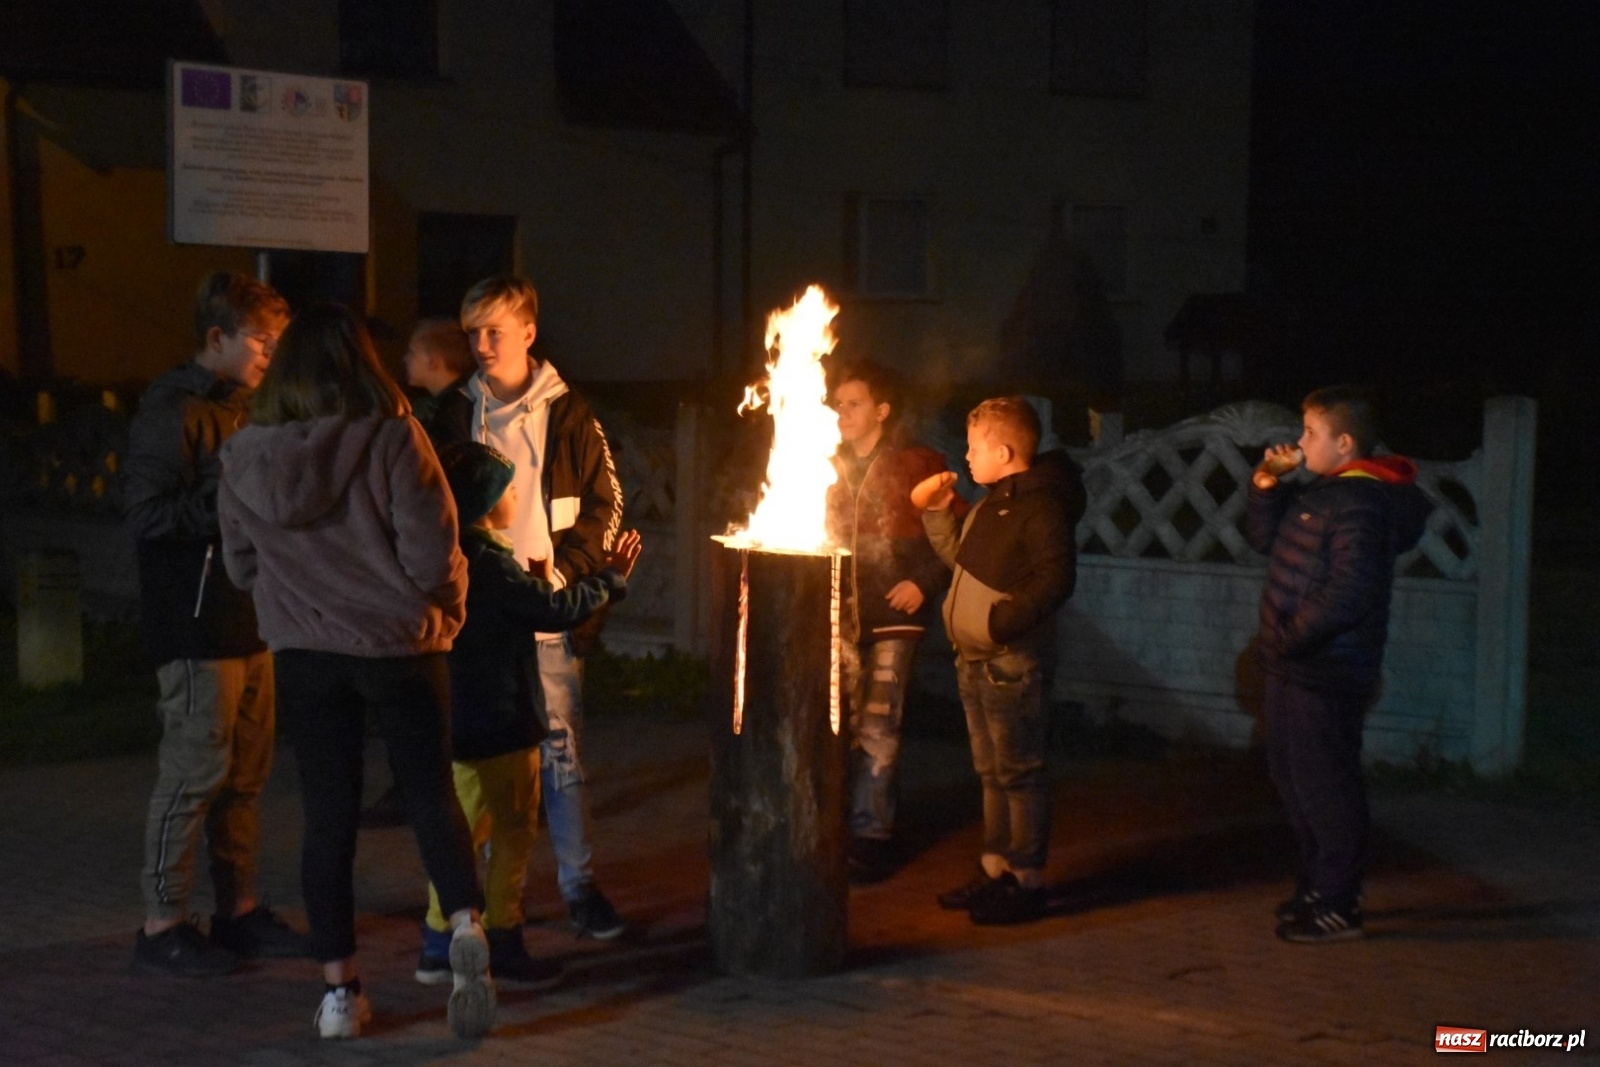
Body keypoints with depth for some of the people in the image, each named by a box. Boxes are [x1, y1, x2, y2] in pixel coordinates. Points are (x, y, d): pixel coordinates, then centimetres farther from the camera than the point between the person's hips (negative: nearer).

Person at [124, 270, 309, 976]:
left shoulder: (241, 407, 17)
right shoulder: (172, 411, -11)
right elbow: (147, 513, -19)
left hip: (247, 619, 9)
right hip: (195, 624, -9)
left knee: (245, 772, 12)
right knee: (195, 771, -6)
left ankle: (239, 909, 22)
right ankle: (162, 927, 2)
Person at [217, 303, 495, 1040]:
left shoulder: (245, 455, -3)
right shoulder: (393, 438, -13)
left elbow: (240, 565, 8)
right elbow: (432, 554, -13)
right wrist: (448, 612, 6)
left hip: (305, 654, 2)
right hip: (401, 644, -2)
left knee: (327, 816, 9)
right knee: (432, 795, 11)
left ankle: (339, 989, 12)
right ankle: (465, 924, -12)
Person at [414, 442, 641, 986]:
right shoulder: (491, 565, -19)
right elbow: (556, 609, -17)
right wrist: (611, 578, -5)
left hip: (459, 723, 9)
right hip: (502, 724, -9)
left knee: (464, 828, 16)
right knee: (512, 834, 2)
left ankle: (439, 943, 19)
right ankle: (503, 946, 9)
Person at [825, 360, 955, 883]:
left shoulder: (917, 465, -3)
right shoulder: (830, 467, 11)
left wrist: (925, 582, -11)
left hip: (891, 616, -4)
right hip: (839, 615, 4)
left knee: (877, 730, -3)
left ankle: (871, 836, 4)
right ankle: (834, 828, 17)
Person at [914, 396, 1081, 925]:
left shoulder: (1040, 505, -16)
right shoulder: (994, 503, 16)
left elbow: (1055, 579, -24)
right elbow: (959, 557, 27)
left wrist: (1002, 621, -27)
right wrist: (936, 511, 15)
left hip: (1011, 662, -10)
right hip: (975, 659, 10)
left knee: (1018, 772, -2)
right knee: (992, 771, 17)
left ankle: (1026, 881, 5)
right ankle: (995, 868, 26)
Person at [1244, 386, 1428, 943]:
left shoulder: (1360, 504, -19)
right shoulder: (1320, 492, 13)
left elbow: (1348, 591, -27)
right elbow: (1264, 538, 22)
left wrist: (1288, 637, -21)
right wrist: (1267, 485, 7)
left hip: (1326, 676, -11)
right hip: (1296, 668, 11)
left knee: (1324, 787, -3)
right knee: (1293, 777, 19)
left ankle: (1337, 907, 6)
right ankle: (1320, 886, 31)